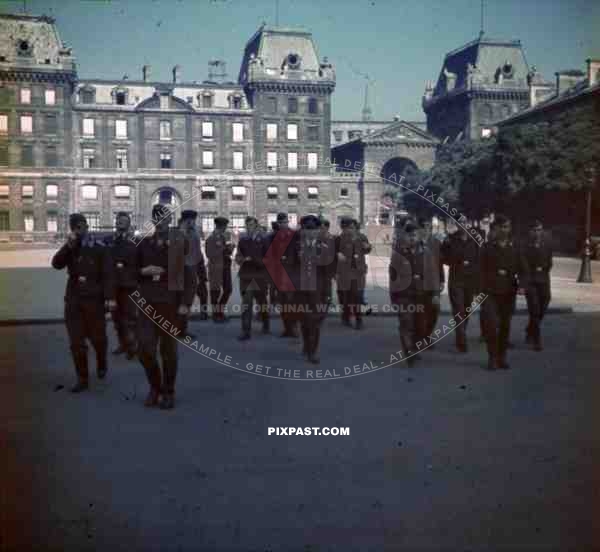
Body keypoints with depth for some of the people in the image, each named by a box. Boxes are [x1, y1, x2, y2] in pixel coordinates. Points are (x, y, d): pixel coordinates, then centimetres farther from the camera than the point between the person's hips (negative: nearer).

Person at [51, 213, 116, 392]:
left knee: (98, 338, 7)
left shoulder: (99, 248, -4)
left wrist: (110, 297, -19)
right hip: (73, 300, 4)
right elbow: (56, 264, -6)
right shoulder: (69, 248, 10)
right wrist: (69, 245, -16)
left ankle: (101, 366, 35)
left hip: (93, 299, -3)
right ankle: (82, 379, 10)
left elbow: (108, 274, -10)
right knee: (76, 342, 2)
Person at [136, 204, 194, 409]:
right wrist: (144, 271, -8)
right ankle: (155, 386, 21)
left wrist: (185, 303, -11)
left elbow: (189, 274, -5)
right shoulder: (145, 243, 8)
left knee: (168, 351, 5)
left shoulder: (180, 242, -2)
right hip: (148, 303, 3)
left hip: (171, 305, -3)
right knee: (144, 349, -3)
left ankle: (168, 392, 21)